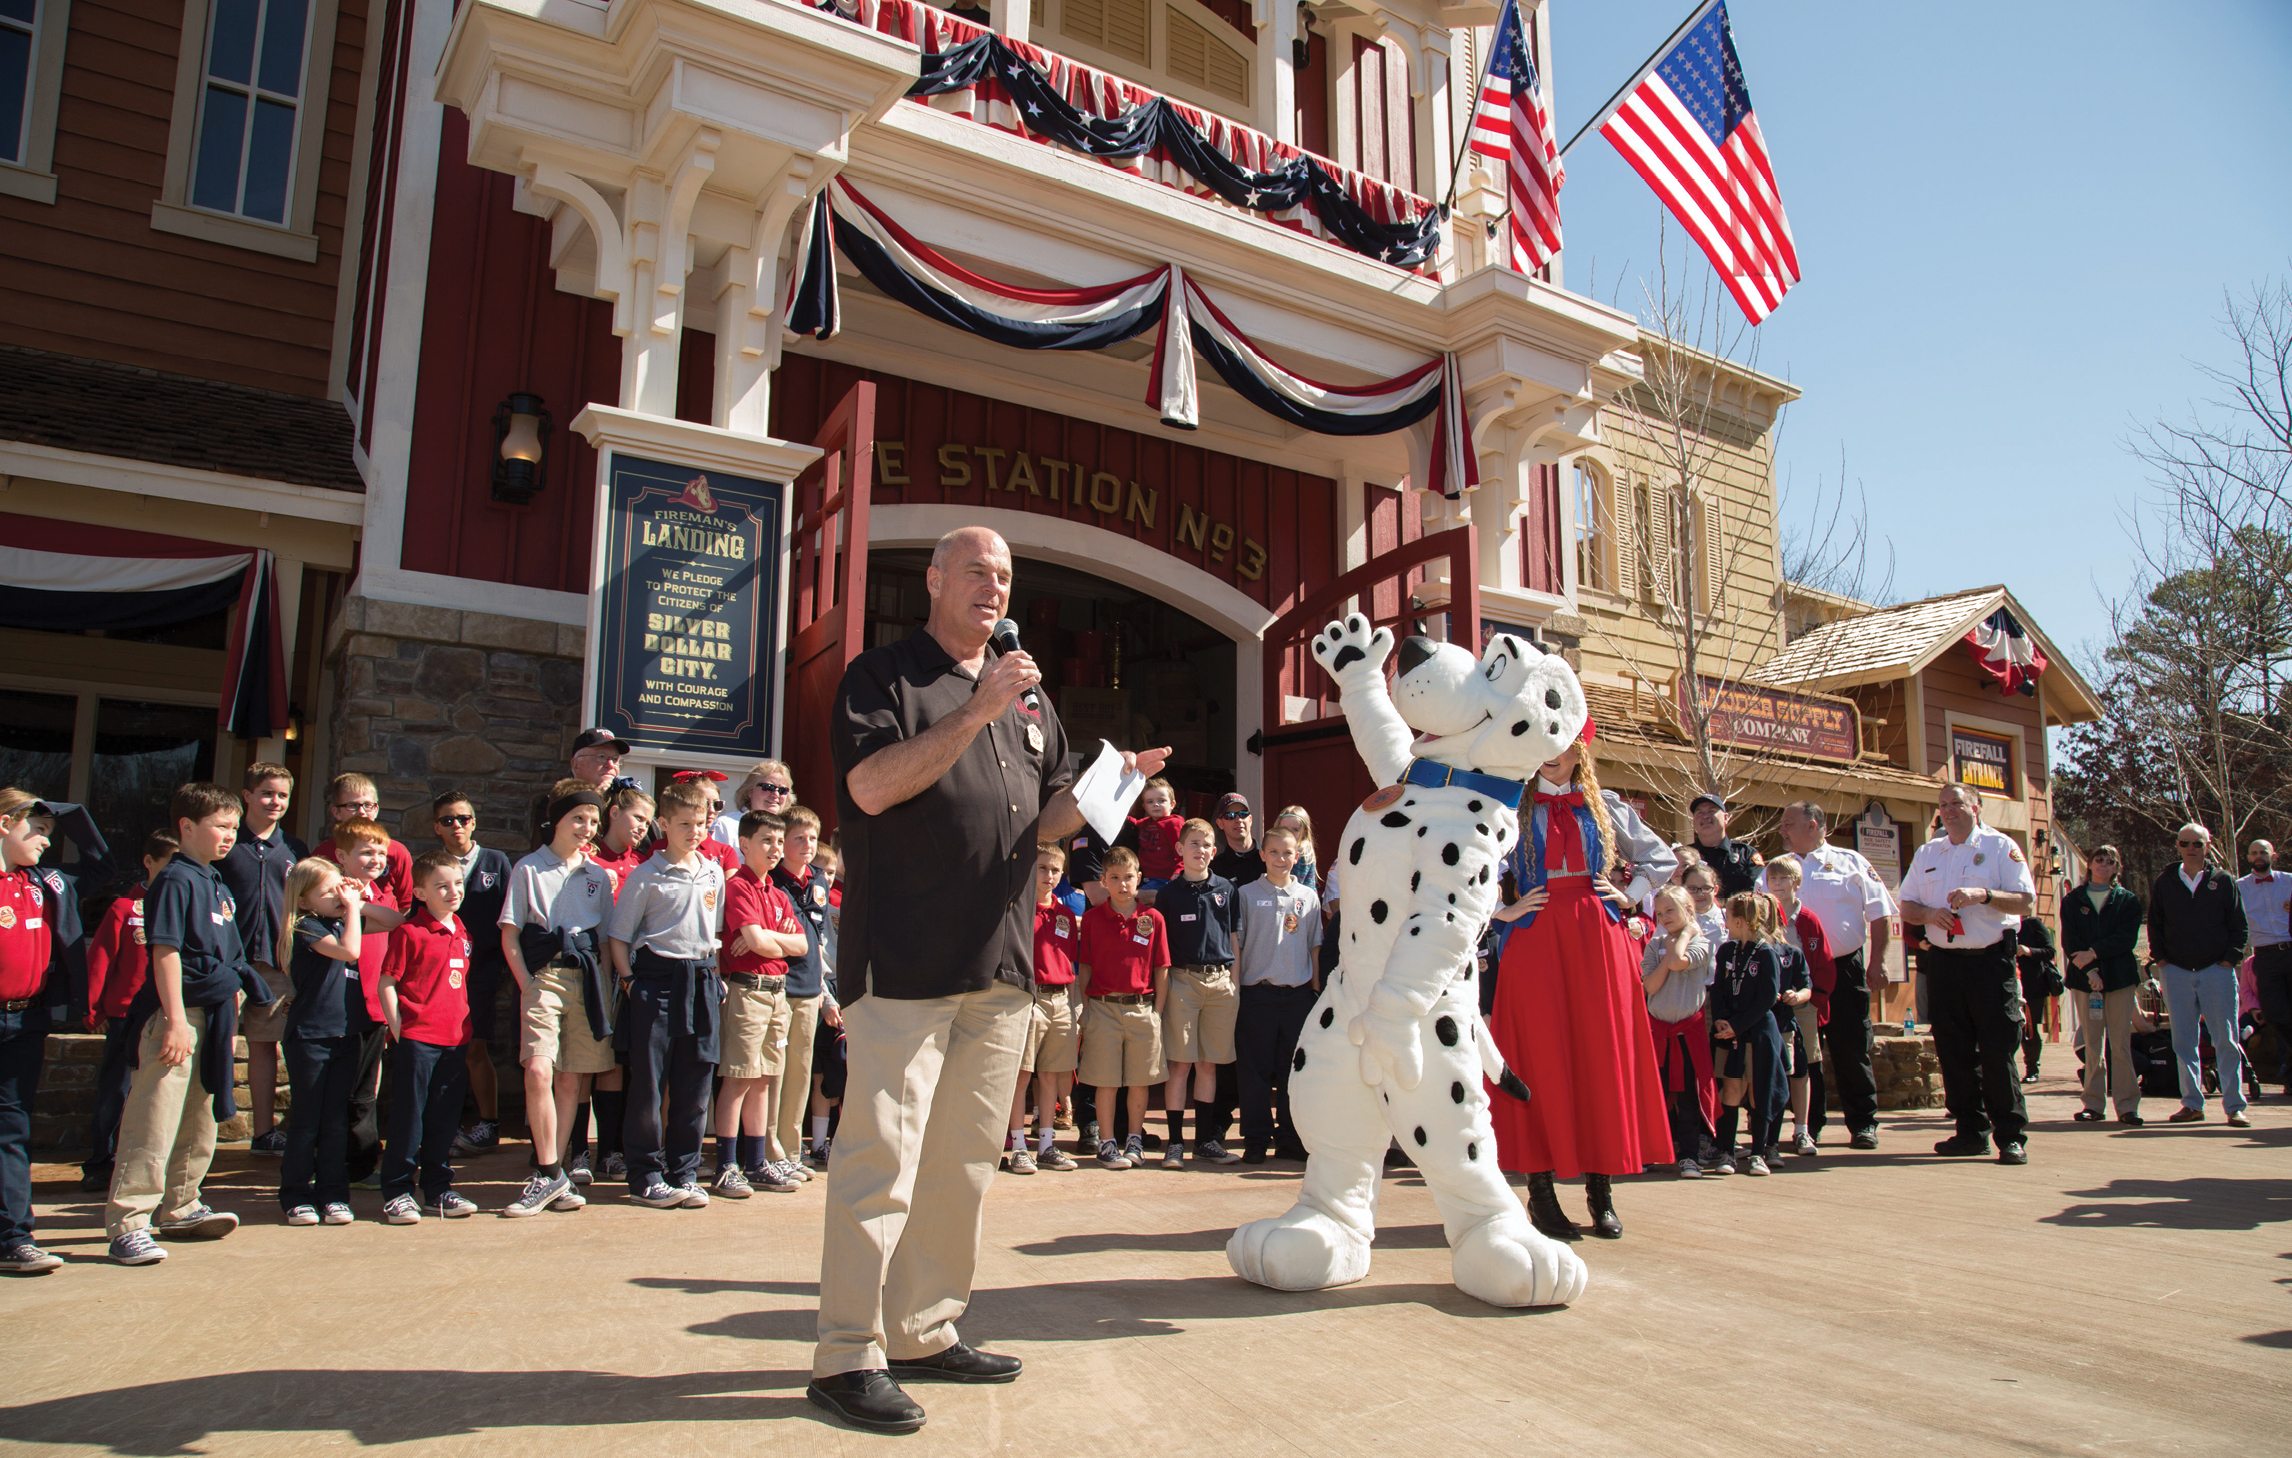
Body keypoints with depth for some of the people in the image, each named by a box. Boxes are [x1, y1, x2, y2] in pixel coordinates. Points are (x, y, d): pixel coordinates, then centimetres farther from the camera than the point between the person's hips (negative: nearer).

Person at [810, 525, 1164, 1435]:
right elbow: (870, 786, -15)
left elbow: (1048, 818, 22)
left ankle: (924, 1333, 24)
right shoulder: (883, 675, 1)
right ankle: (847, 1356, 3)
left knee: (964, 1163, 12)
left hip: (1001, 966, 7)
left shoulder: (1026, 695, 21)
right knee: (881, 1158, -6)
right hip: (905, 961, -7)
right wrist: (976, 713, -19)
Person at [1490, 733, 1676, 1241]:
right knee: (1541, 1058, -4)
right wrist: (1501, 910, -3)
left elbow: (1661, 857, 22)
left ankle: (1601, 1190, 9)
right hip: (1536, 939, -2)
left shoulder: (1603, 807, 13)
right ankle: (1541, 1191, 2)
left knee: (1603, 1057, 1)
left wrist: (1629, 896, 9)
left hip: (1598, 938, 2)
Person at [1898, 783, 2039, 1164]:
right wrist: (1930, 914, -6)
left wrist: (1984, 895, -20)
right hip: (1943, 962, 5)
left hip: (1991, 961, -5)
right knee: (1954, 1052, 7)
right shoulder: (1926, 854, 15)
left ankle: (2011, 1136, 2)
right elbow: (1906, 906, 15)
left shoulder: (2000, 847, 1)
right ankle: (1971, 1131, 16)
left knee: (1998, 1051, -5)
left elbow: (2025, 901, -6)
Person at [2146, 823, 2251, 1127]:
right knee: (2183, 1041, 4)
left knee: (2226, 1040, -1)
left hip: (2217, 970, -2)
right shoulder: (2165, 883, 9)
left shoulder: (2223, 881, 4)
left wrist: (2230, 958, -5)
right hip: (2176, 972, 2)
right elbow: (2154, 924, 13)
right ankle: (2192, 1104, 10)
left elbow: (2239, 925, 4)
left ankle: (2234, 1105, 4)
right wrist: (2160, 958, 3)